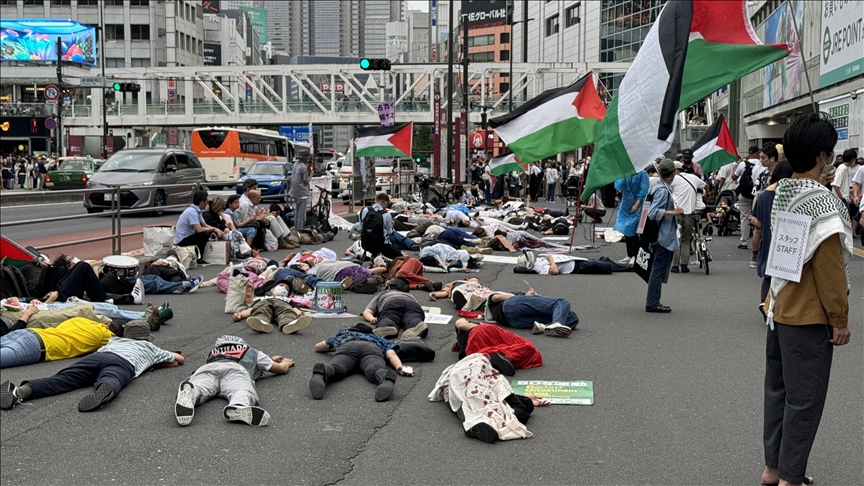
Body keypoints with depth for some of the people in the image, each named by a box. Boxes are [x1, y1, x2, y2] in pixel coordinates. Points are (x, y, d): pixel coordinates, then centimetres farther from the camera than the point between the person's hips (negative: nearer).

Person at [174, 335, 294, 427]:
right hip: (237, 368, -2)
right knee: (243, 391, -30)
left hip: (207, 369, 2)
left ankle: (187, 391, -65)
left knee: (198, 387, -28)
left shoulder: (212, 353, 48)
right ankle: (237, 407, -67)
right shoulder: (252, 352, 41)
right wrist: (285, 362, 75)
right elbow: (282, 369, 49)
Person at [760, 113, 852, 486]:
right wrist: (840, 319, -10)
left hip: (779, 308, 8)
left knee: (778, 390, 15)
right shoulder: (822, 203, -20)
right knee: (804, 399, 3)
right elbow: (830, 269, -19)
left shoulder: (782, 194, 4)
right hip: (809, 316, -8)